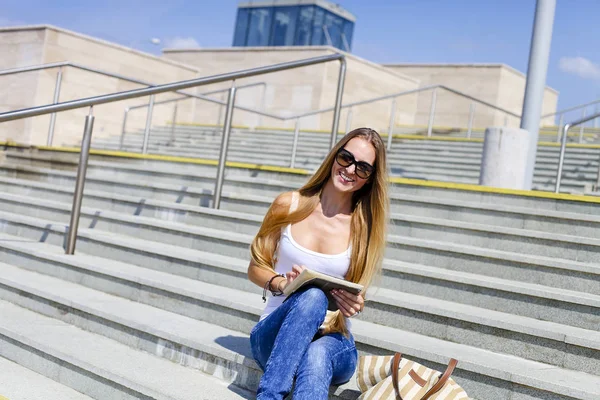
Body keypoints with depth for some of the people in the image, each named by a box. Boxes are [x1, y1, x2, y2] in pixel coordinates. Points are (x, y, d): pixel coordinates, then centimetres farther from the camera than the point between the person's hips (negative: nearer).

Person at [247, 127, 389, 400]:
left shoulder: (365, 227, 1)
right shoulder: (289, 205, 1)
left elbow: (355, 297, 7)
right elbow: (256, 267, 8)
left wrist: (354, 304, -17)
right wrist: (281, 283, -14)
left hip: (334, 340, 0)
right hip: (275, 335, 0)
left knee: (317, 356, -39)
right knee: (312, 296, -37)